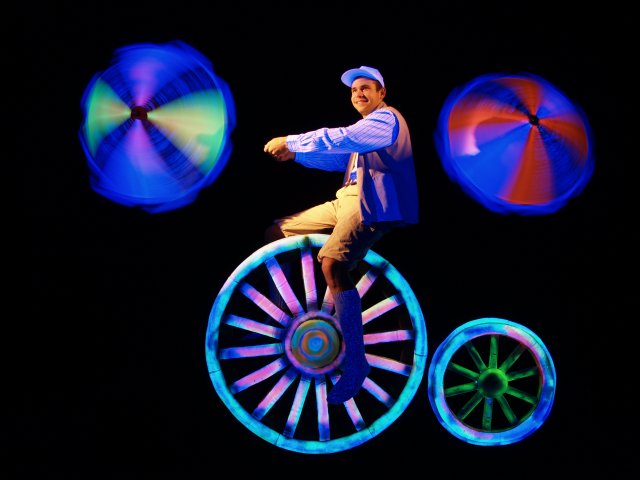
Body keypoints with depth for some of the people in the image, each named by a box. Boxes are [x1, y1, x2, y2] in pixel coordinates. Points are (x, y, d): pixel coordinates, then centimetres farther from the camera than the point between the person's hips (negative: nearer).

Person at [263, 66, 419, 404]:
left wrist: (290, 141, -14)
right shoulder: (367, 126, 30)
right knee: (275, 233, 9)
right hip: (346, 199, 11)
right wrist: (294, 155, 14)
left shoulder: (386, 119, -3)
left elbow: (341, 139, -19)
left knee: (332, 263, -34)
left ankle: (355, 361, -33)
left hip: (370, 203, -11)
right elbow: (339, 158, 28)